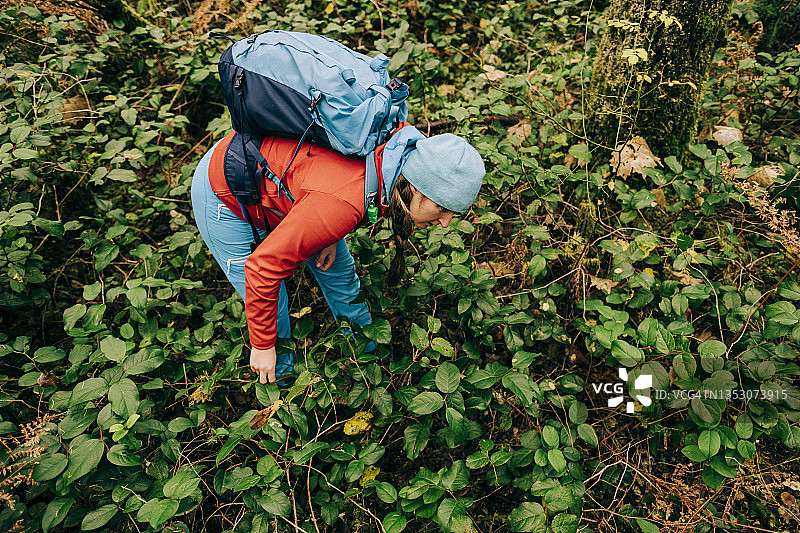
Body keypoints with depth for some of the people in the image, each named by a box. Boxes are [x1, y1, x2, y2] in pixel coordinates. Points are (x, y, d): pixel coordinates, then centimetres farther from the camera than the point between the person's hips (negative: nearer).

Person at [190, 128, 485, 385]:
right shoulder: (343, 204, -43)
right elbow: (264, 267, -33)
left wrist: (330, 236, -6)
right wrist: (262, 346, -19)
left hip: (276, 175, 7)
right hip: (226, 195, -7)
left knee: (339, 271, 14)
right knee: (271, 307, -2)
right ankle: (283, 376, 28)